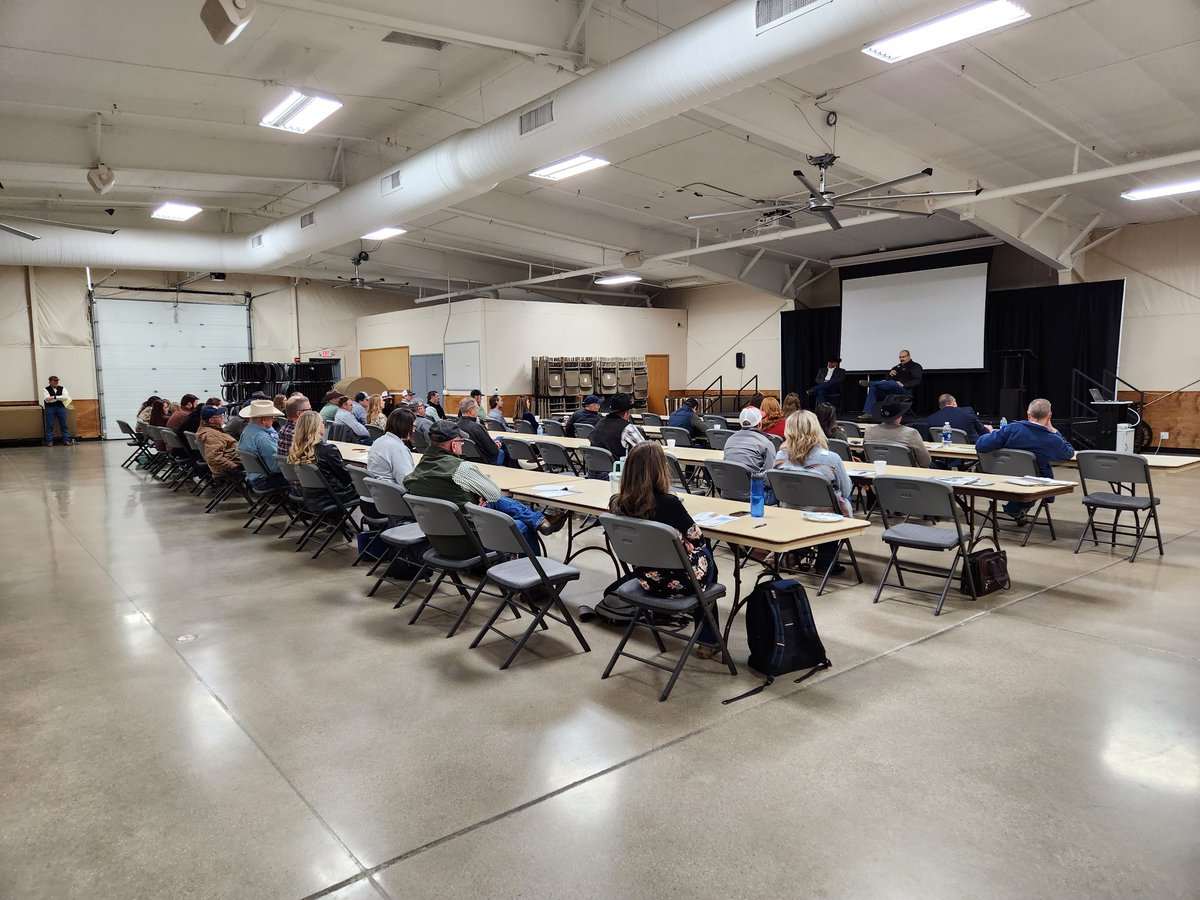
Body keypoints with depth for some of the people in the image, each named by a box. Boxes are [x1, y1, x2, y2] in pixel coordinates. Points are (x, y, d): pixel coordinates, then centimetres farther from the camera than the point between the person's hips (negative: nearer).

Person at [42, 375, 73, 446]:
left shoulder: (62, 388, 11)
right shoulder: (46, 389, 5)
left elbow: (66, 397, -6)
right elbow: (47, 399, -10)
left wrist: (54, 397, -14)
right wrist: (60, 398, -7)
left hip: (61, 407, 2)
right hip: (50, 408, -2)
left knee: (64, 425, 1)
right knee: (49, 425, -2)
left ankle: (66, 440, 3)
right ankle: (49, 441, 3)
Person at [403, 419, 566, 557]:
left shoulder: (416, 472, 0)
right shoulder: (462, 468, -22)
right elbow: (495, 494, -6)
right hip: (466, 544, -8)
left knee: (499, 502, 22)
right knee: (523, 526, 15)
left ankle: (541, 520, 33)